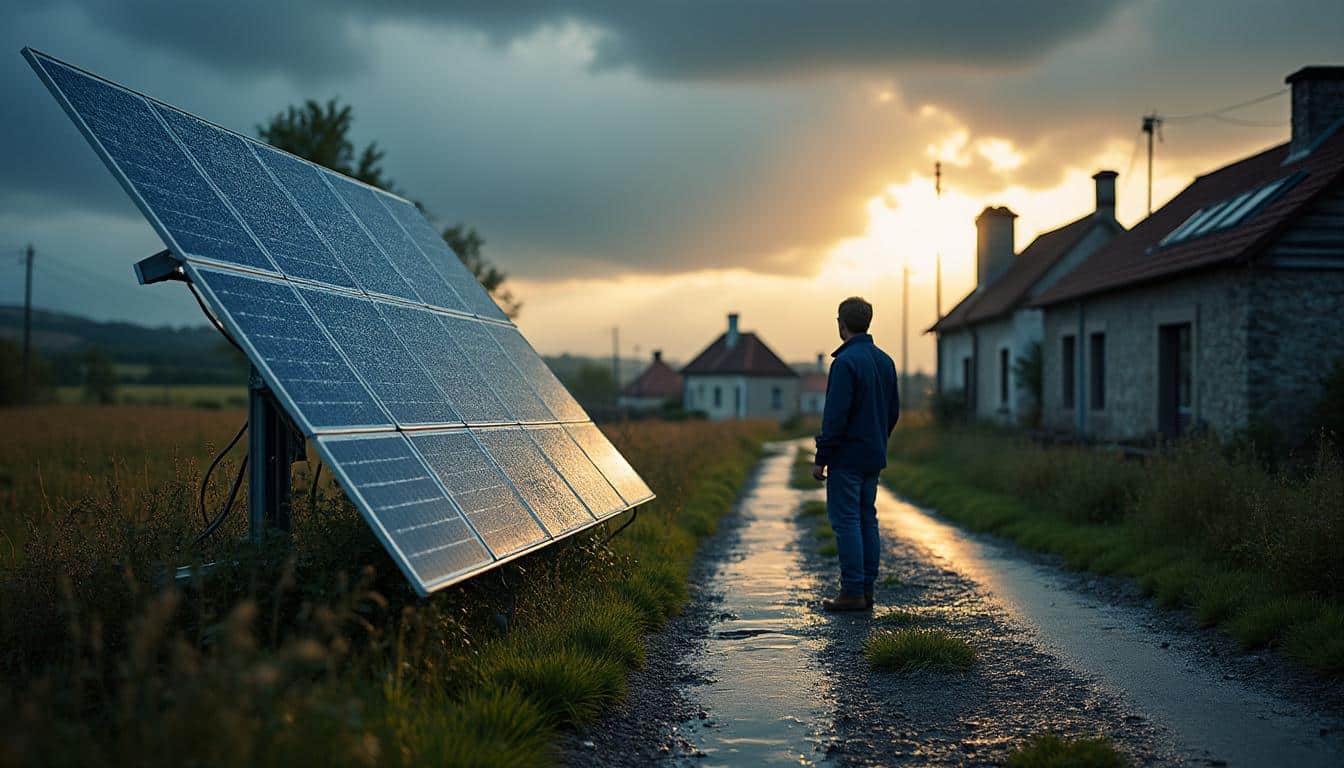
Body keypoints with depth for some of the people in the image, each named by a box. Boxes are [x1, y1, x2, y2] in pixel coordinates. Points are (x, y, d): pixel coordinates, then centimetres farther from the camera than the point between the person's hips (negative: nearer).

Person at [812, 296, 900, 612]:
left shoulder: (846, 361, -15)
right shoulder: (885, 361, 11)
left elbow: (836, 415, -19)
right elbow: (893, 411, 15)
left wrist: (821, 458, -13)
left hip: (846, 456, -8)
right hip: (874, 457, 8)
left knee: (846, 521, -4)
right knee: (867, 519, 11)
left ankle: (853, 592, -3)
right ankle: (867, 589, 13)